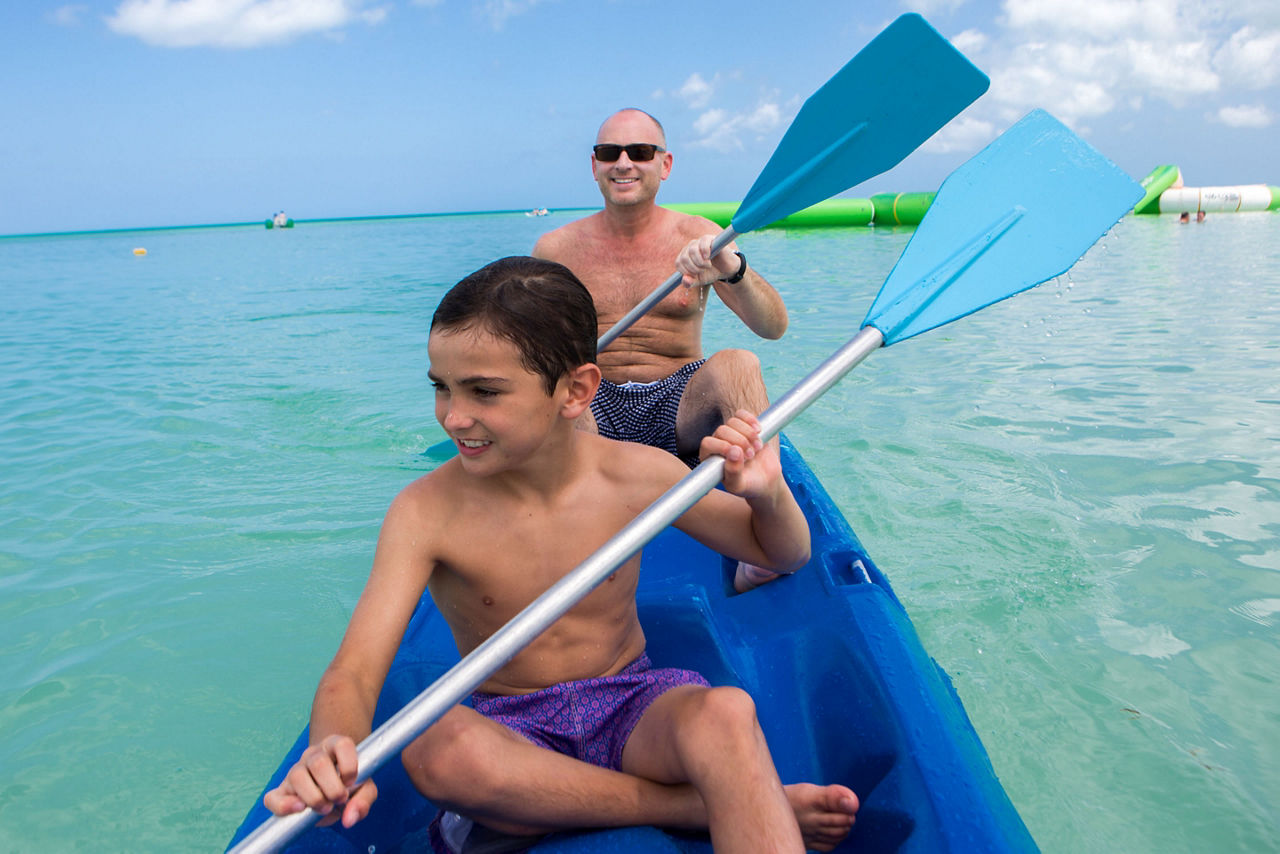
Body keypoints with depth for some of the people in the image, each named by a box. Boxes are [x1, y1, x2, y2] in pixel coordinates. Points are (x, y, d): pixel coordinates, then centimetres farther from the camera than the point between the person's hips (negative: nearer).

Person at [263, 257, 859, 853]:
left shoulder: (634, 475, -10)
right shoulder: (426, 513, -14)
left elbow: (785, 556, 2)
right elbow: (352, 675, -20)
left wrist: (767, 495, -22)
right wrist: (333, 754, -44)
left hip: (633, 713, -1)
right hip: (511, 734, 2)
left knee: (724, 713, -37)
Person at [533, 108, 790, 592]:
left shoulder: (697, 238, 1)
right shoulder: (556, 250, 4)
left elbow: (773, 328, -11)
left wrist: (734, 270, -32)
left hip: (681, 405, 0)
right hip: (596, 409, 1)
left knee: (738, 365, -30)